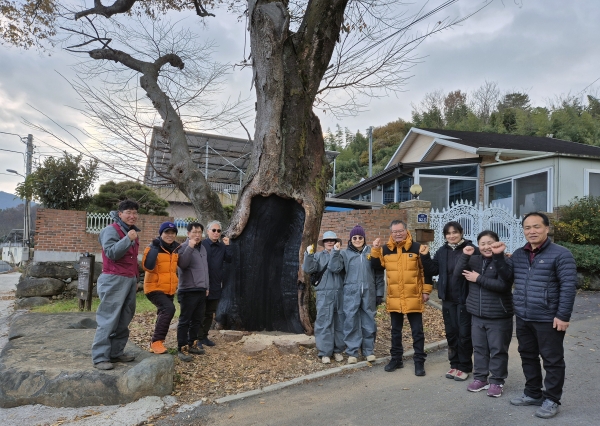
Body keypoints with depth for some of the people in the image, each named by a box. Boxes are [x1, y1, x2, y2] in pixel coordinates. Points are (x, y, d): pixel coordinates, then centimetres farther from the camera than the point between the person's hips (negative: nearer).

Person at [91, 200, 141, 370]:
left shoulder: (133, 232, 18)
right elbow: (111, 253, -21)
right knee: (108, 320, -8)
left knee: (124, 320, 10)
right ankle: (100, 357, -3)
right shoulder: (111, 230, -8)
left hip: (130, 280, 8)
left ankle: (116, 353, 18)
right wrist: (128, 239, -25)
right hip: (114, 280, -8)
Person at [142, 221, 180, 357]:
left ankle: (155, 342, 32)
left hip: (169, 289, 8)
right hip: (155, 288, -8)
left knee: (163, 314, 16)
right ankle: (157, 341, -17)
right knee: (168, 309, -27)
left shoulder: (176, 249, 7)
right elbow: (148, 266, -30)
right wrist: (155, 247, -30)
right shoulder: (153, 247, -13)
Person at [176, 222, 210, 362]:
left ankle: (192, 344, 25)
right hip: (188, 291, -8)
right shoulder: (184, 247, -8)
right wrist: (190, 247, -29)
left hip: (201, 291, 8)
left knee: (197, 320, 14)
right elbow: (182, 264, -26)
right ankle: (182, 349, 3)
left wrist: (206, 286, 23)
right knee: (185, 320, -2)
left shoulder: (202, 248, 16)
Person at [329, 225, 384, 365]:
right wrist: (335, 252, -16)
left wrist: (379, 293, 3)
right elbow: (334, 268, -9)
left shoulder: (371, 253, 5)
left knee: (369, 322, 8)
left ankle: (369, 350, 23)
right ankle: (352, 352, 14)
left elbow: (379, 275, 6)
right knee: (351, 323, 3)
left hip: (369, 294, 1)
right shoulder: (345, 253, 4)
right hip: (351, 294, 0)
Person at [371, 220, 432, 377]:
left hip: (413, 298, -3)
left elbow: (426, 270, -1)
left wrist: (426, 290, -3)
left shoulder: (416, 248, -5)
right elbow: (376, 266, 6)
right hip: (394, 298, 3)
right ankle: (396, 358, 27)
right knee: (395, 331, 15)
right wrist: (375, 250, -7)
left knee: (417, 331, 5)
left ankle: (419, 361, 16)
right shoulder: (386, 249, 3)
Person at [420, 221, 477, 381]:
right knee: (451, 333, 13)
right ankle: (455, 364, 26)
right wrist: (425, 256, -5)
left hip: (465, 298, -5)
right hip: (448, 299, 5)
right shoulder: (442, 251, 7)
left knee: (464, 333, 3)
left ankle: (464, 367, 17)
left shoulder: (470, 249, -9)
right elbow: (433, 270, 7)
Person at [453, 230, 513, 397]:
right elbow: (457, 276, -4)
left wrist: (479, 279, -19)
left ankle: (496, 381, 20)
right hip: (477, 315, 5)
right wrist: (464, 256, -14)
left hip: (498, 316, -5)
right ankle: (480, 378, 27)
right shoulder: (474, 260, 5)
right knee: (479, 348, 14)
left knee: (498, 350, 6)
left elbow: (503, 285, -23)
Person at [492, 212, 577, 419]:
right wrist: (498, 256, -2)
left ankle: (551, 400, 20)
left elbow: (568, 286, -15)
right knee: (528, 357, 17)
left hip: (548, 320, -6)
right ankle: (533, 393, 32)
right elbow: (507, 275, 13)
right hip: (523, 319, 7)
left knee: (552, 360, 6)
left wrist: (563, 315, -18)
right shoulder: (519, 254, 9)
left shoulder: (560, 254, -11)